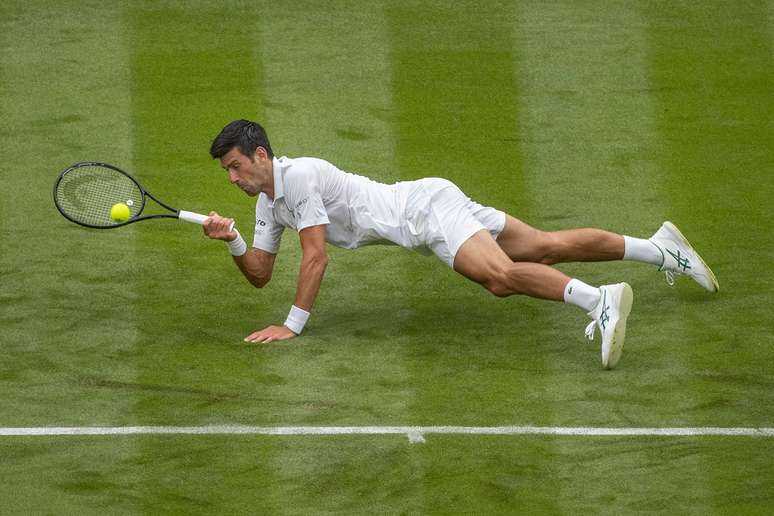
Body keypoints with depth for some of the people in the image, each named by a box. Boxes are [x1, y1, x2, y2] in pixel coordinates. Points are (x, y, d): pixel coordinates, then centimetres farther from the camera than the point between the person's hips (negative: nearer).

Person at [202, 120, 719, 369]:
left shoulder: (299, 176, -17)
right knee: (547, 248, 6)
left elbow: (316, 257, -21)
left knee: (500, 274, -34)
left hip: (428, 207, -8)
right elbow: (261, 273, 16)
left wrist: (293, 324, -20)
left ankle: (599, 300, -41)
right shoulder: (269, 202, 13)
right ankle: (660, 248, 10)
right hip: (420, 216, 8)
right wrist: (232, 241, -4)